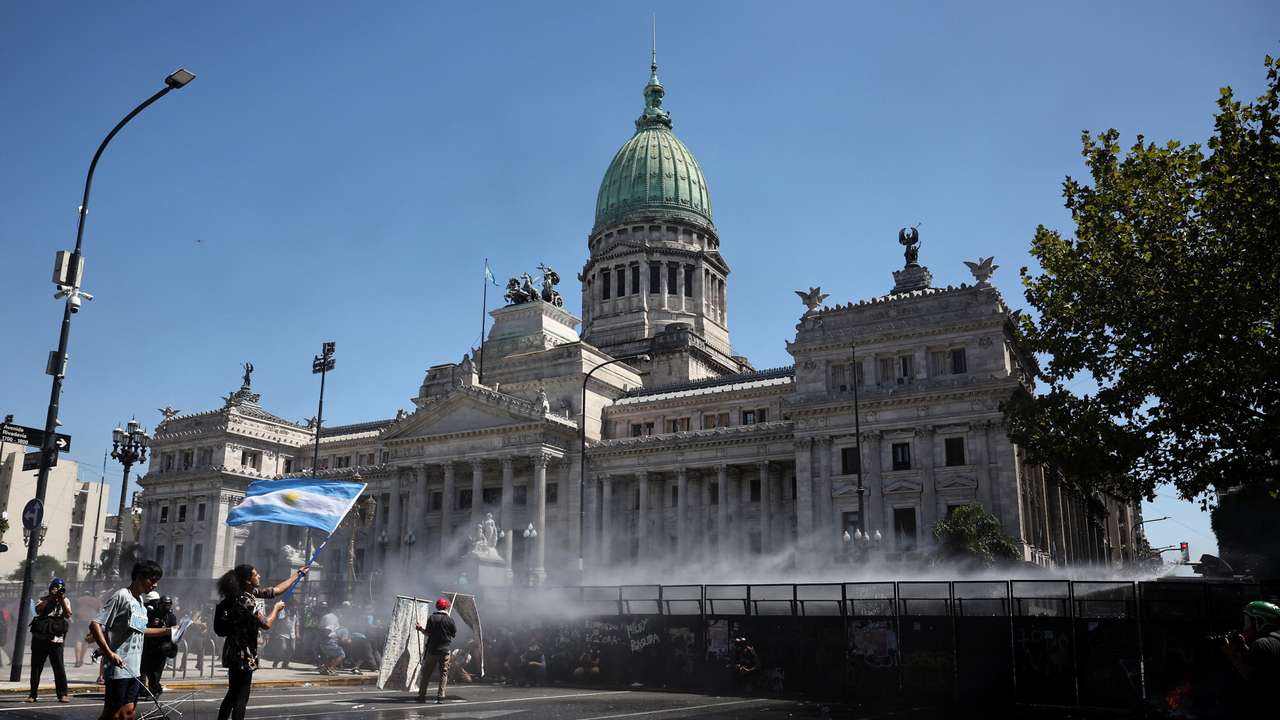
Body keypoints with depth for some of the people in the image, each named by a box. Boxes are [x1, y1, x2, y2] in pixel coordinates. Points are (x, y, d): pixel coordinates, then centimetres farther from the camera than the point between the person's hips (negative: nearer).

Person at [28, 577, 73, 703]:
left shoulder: (65, 601, 9)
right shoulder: (44, 599, 10)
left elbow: (68, 615, -7)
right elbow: (38, 610, -9)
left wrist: (61, 600, -12)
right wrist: (50, 598, -12)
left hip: (56, 639, -2)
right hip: (39, 637, 2)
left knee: (59, 667, -7)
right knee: (36, 667, 7)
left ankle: (62, 694, -5)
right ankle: (33, 694, 17)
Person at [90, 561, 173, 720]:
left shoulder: (140, 601, 14)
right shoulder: (121, 596, -12)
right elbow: (95, 625, -17)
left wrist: (167, 631, 21)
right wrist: (109, 653, -24)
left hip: (133, 669, 8)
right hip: (118, 667, -8)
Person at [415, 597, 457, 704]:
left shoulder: (432, 618, -3)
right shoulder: (449, 620, -5)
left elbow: (427, 633, -3)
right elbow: (454, 633, 2)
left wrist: (420, 628, 14)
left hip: (432, 650, 1)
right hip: (444, 651, -1)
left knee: (426, 673, 11)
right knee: (444, 673, 5)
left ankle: (422, 696, 13)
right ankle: (440, 697, -1)